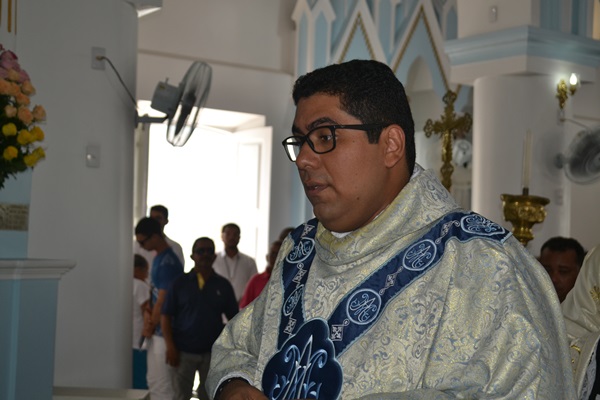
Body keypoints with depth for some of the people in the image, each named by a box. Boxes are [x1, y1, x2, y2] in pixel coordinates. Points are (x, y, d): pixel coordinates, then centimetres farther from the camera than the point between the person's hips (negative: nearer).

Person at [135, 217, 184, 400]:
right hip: (156, 331, 10)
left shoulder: (168, 263, -19)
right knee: (154, 381, 17)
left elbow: (163, 301, -18)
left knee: (162, 385, -3)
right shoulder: (158, 258, 11)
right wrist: (148, 318, 0)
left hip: (164, 332, -10)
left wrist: (151, 325, -5)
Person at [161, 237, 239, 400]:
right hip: (183, 352, -1)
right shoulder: (180, 283, 0)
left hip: (213, 353, 1)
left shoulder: (223, 285, 4)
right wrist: (170, 347, -9)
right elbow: (166, 316, -1)